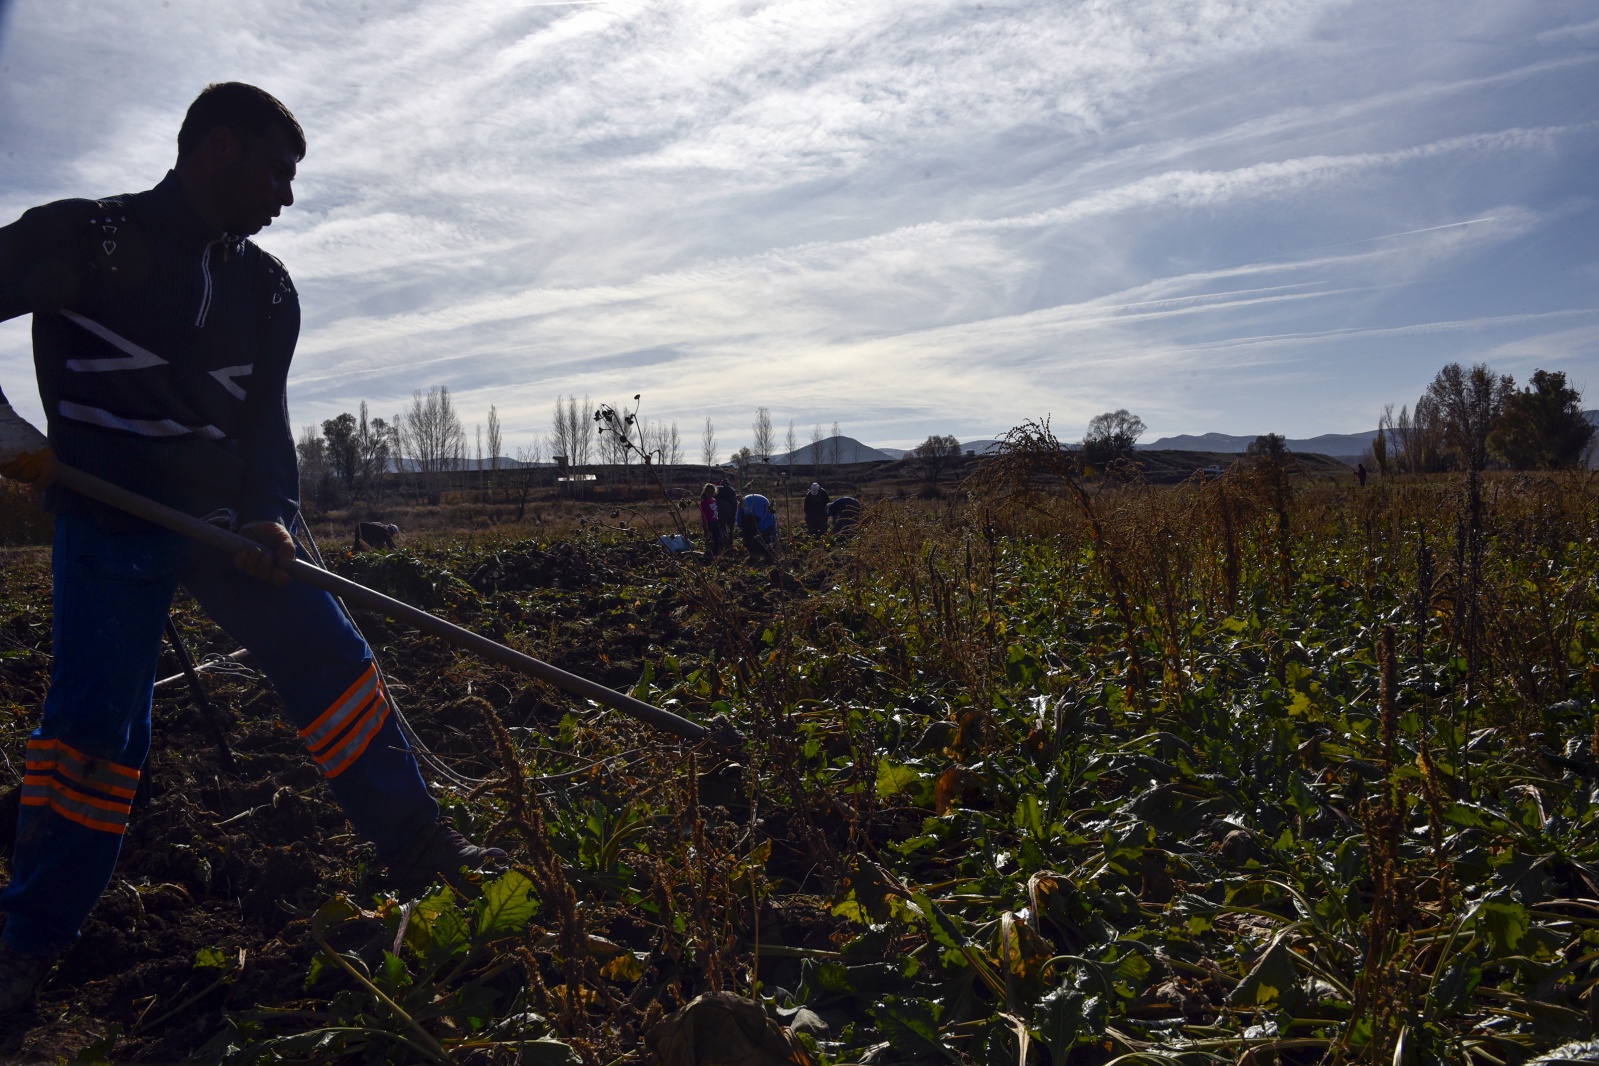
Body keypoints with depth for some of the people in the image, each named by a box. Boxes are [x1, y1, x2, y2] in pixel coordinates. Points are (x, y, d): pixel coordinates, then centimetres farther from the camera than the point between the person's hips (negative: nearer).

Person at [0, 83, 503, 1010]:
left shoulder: (266, 287, 8)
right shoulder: (83, 238, -6)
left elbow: (264, 415, 5)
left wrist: (271, 515, -11)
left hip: (226, 515, 4)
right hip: (109, 520, -4)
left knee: (332, 662, -2)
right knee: (94, 720, -3)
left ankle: (425, 852, 9)